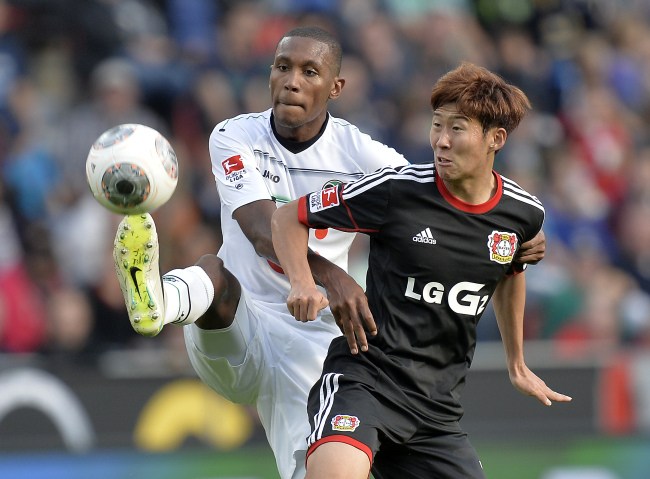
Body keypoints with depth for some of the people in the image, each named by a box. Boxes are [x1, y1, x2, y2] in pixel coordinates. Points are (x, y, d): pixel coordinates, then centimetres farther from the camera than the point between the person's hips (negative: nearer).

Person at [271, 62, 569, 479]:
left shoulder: (525, 214, 4)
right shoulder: (396, 190, -9)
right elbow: (289, 218, 1)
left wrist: (517, 366, 37)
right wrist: (303, 284, -17)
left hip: (438, 409, 5)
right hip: (364, 378, -5)